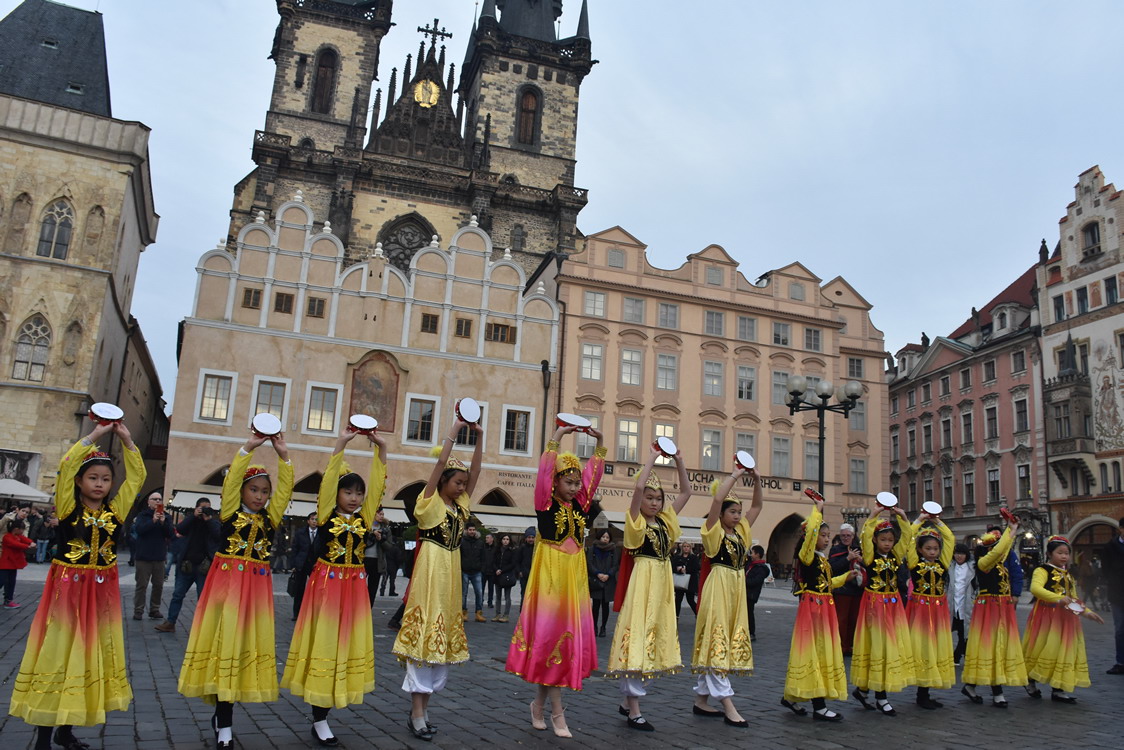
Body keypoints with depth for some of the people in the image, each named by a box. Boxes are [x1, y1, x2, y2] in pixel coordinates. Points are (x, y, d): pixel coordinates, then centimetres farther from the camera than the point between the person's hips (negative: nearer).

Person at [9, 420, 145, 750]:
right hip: (67, 589, -4)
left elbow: (137, 476, 2)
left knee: (90, 656, 10)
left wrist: (127, 441, -4)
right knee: (57, 655, 0)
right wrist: (95, 435, -15)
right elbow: (65, 466, -17)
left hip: (102, 592, 4)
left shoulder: (115, 509, 4)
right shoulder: (67, 507, -5)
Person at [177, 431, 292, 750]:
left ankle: (222, 713, 20)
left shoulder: (269, 518, 8)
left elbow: (285, 489, 0)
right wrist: (248, 448, -15)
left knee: (249, 644, 5)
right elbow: (231, 480, -10)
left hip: (257, 587, 3)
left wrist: (283, 457, -7)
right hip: (227, 583, -3)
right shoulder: (230, 512, 1)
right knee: (224, 644, -2)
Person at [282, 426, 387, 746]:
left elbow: (377, 485, -1)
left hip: (355, 586, 4)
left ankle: (321, 717, 20)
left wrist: (381, 449, -9)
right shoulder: (326, 515, -4)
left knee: (346, 643, 8)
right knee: (323, 643, 1)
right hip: (326, 584, -4)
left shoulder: (364, 518, 5)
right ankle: (319, 722, 11)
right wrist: (340, 445, -21)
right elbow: (328, 481, -14)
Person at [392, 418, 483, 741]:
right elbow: (441, 463, -13)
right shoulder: (429, 503, -5)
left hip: (451, 576, 7)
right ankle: (417, 714, 0)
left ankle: (423, 707, 18)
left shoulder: (460, 506, 12)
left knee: (444, 638, 9)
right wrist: (454, 431, -10)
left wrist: (479, 437, 3)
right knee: (423, 635, -5)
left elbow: (475, 471, 8)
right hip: (429, 573, -7)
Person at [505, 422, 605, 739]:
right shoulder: (545, 504, -5)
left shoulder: (580, 504, 9)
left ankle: (540, 702, 20)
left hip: (575, 574, 6)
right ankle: (557, 712, 3)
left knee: (573, 633, 7)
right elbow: (544, 473, -17)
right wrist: (556, 438, -20)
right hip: (550, 573, -6)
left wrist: (599, 444, 2)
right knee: (549, 632, -4)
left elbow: (594, 475, 10)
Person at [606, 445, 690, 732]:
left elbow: (686, 491, 14)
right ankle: (634, 711, -1)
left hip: (662, 583, 7)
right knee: (638, 638, -7)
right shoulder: (635, 520, -5)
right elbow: (638, 487, -21)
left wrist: (679, 461, 5)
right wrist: (652, 458, -12)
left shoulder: (666, 520, 12)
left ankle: (627, 700, 22)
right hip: (642, 581, -7)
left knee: (655, 640, 10)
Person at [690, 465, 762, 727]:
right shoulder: (714, 530, -5)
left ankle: (701, 698, 15)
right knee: (716, 641, -7)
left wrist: (756, 480, 4)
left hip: (737, 588, 8)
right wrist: (735, 475, -13)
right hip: (718, 587, -8)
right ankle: (728, 705, -9)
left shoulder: (741, 531, 14)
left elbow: (757, 506, 16)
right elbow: (717, 499, -19)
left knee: (733, 643, 8)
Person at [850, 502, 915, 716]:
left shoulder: (895, 556, 8)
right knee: (877, 646, -3)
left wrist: (902, 517, -4)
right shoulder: (870, 557, -6)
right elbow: (865, 537, -21)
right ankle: (881, 698, 6)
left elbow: (907, 537, 6)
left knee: (893, 645, 7)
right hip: (874, 605, -6)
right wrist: (873, 515, -21)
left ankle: (862, 689, 18)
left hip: (893, 605, 6)